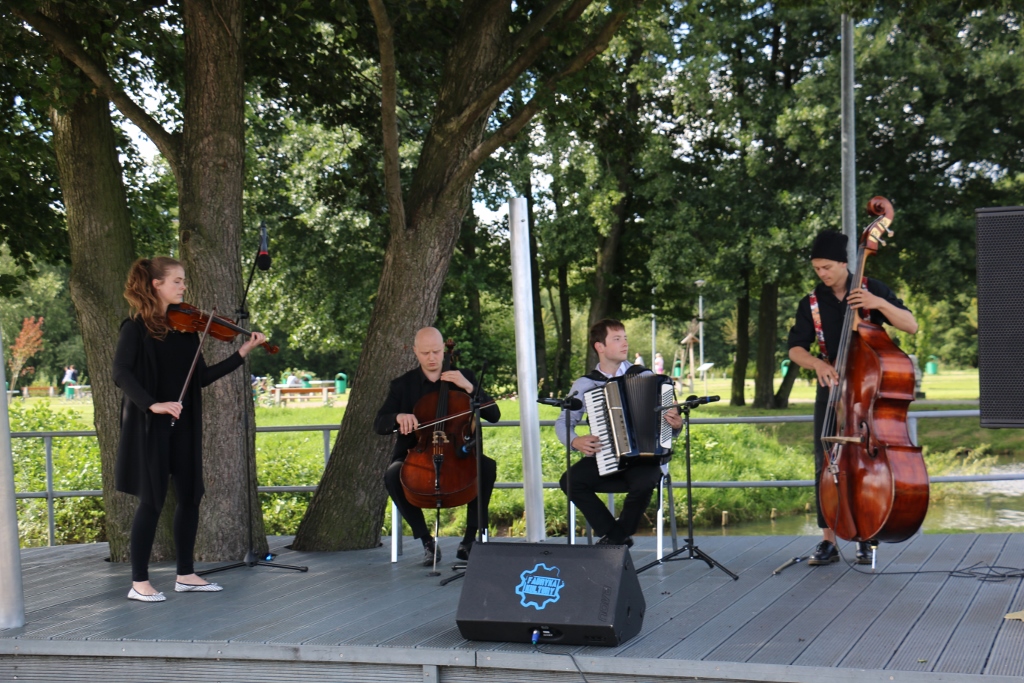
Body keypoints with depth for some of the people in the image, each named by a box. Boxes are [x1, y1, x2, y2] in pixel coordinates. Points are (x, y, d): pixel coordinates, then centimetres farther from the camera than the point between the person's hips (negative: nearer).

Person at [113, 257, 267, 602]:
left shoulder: (186, 327, 9)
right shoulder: (136, 328, -8)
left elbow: (201, 377, 8)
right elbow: (121, 373, -18)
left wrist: (242, 353, 2)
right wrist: (152, 404, -29)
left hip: (184, 424, 6)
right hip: (150, 425, -6)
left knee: (190, 496, 9)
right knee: (152, 500, -4)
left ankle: (185, 574, 21)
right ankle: (139, 583, 5)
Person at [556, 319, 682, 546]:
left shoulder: (644, 376, 5)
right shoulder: (584, 384, 5)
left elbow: (667, 414, 9)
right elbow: (563, 422, 8)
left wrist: (676, 424, -14)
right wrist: (575, 441, -12)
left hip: (642, 456, -1)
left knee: (644, 482, -33)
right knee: (570, 481, -25)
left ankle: (615, 539, -5)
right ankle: (612, 533, -8)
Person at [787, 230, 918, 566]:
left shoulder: (872, 289, -3)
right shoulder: (812, 302, 2)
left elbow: (911, 326, -9)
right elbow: (795, 349, 2)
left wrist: (880, 304, -26)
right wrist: (817, 363, -20)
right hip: (831, 389, 2)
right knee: (826, 462, -1)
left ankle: (866, 538, 12)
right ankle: (828, 540, 6)